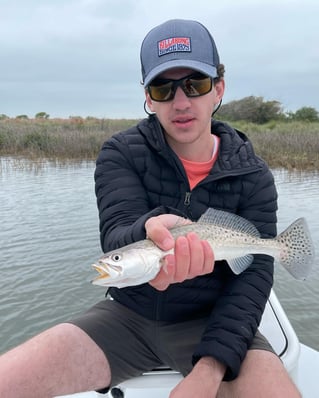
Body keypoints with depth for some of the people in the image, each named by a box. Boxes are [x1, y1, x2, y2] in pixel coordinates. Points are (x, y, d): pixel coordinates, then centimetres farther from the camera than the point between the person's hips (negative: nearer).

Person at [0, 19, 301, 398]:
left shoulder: (253, 176, -6)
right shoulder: (120, 153, -6)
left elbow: (253, 273, -11)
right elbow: (115, 234, -18)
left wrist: (210, 367, -24)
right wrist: (150, 232, -43)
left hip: (209, 321, 0)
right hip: (128, 315, 2)